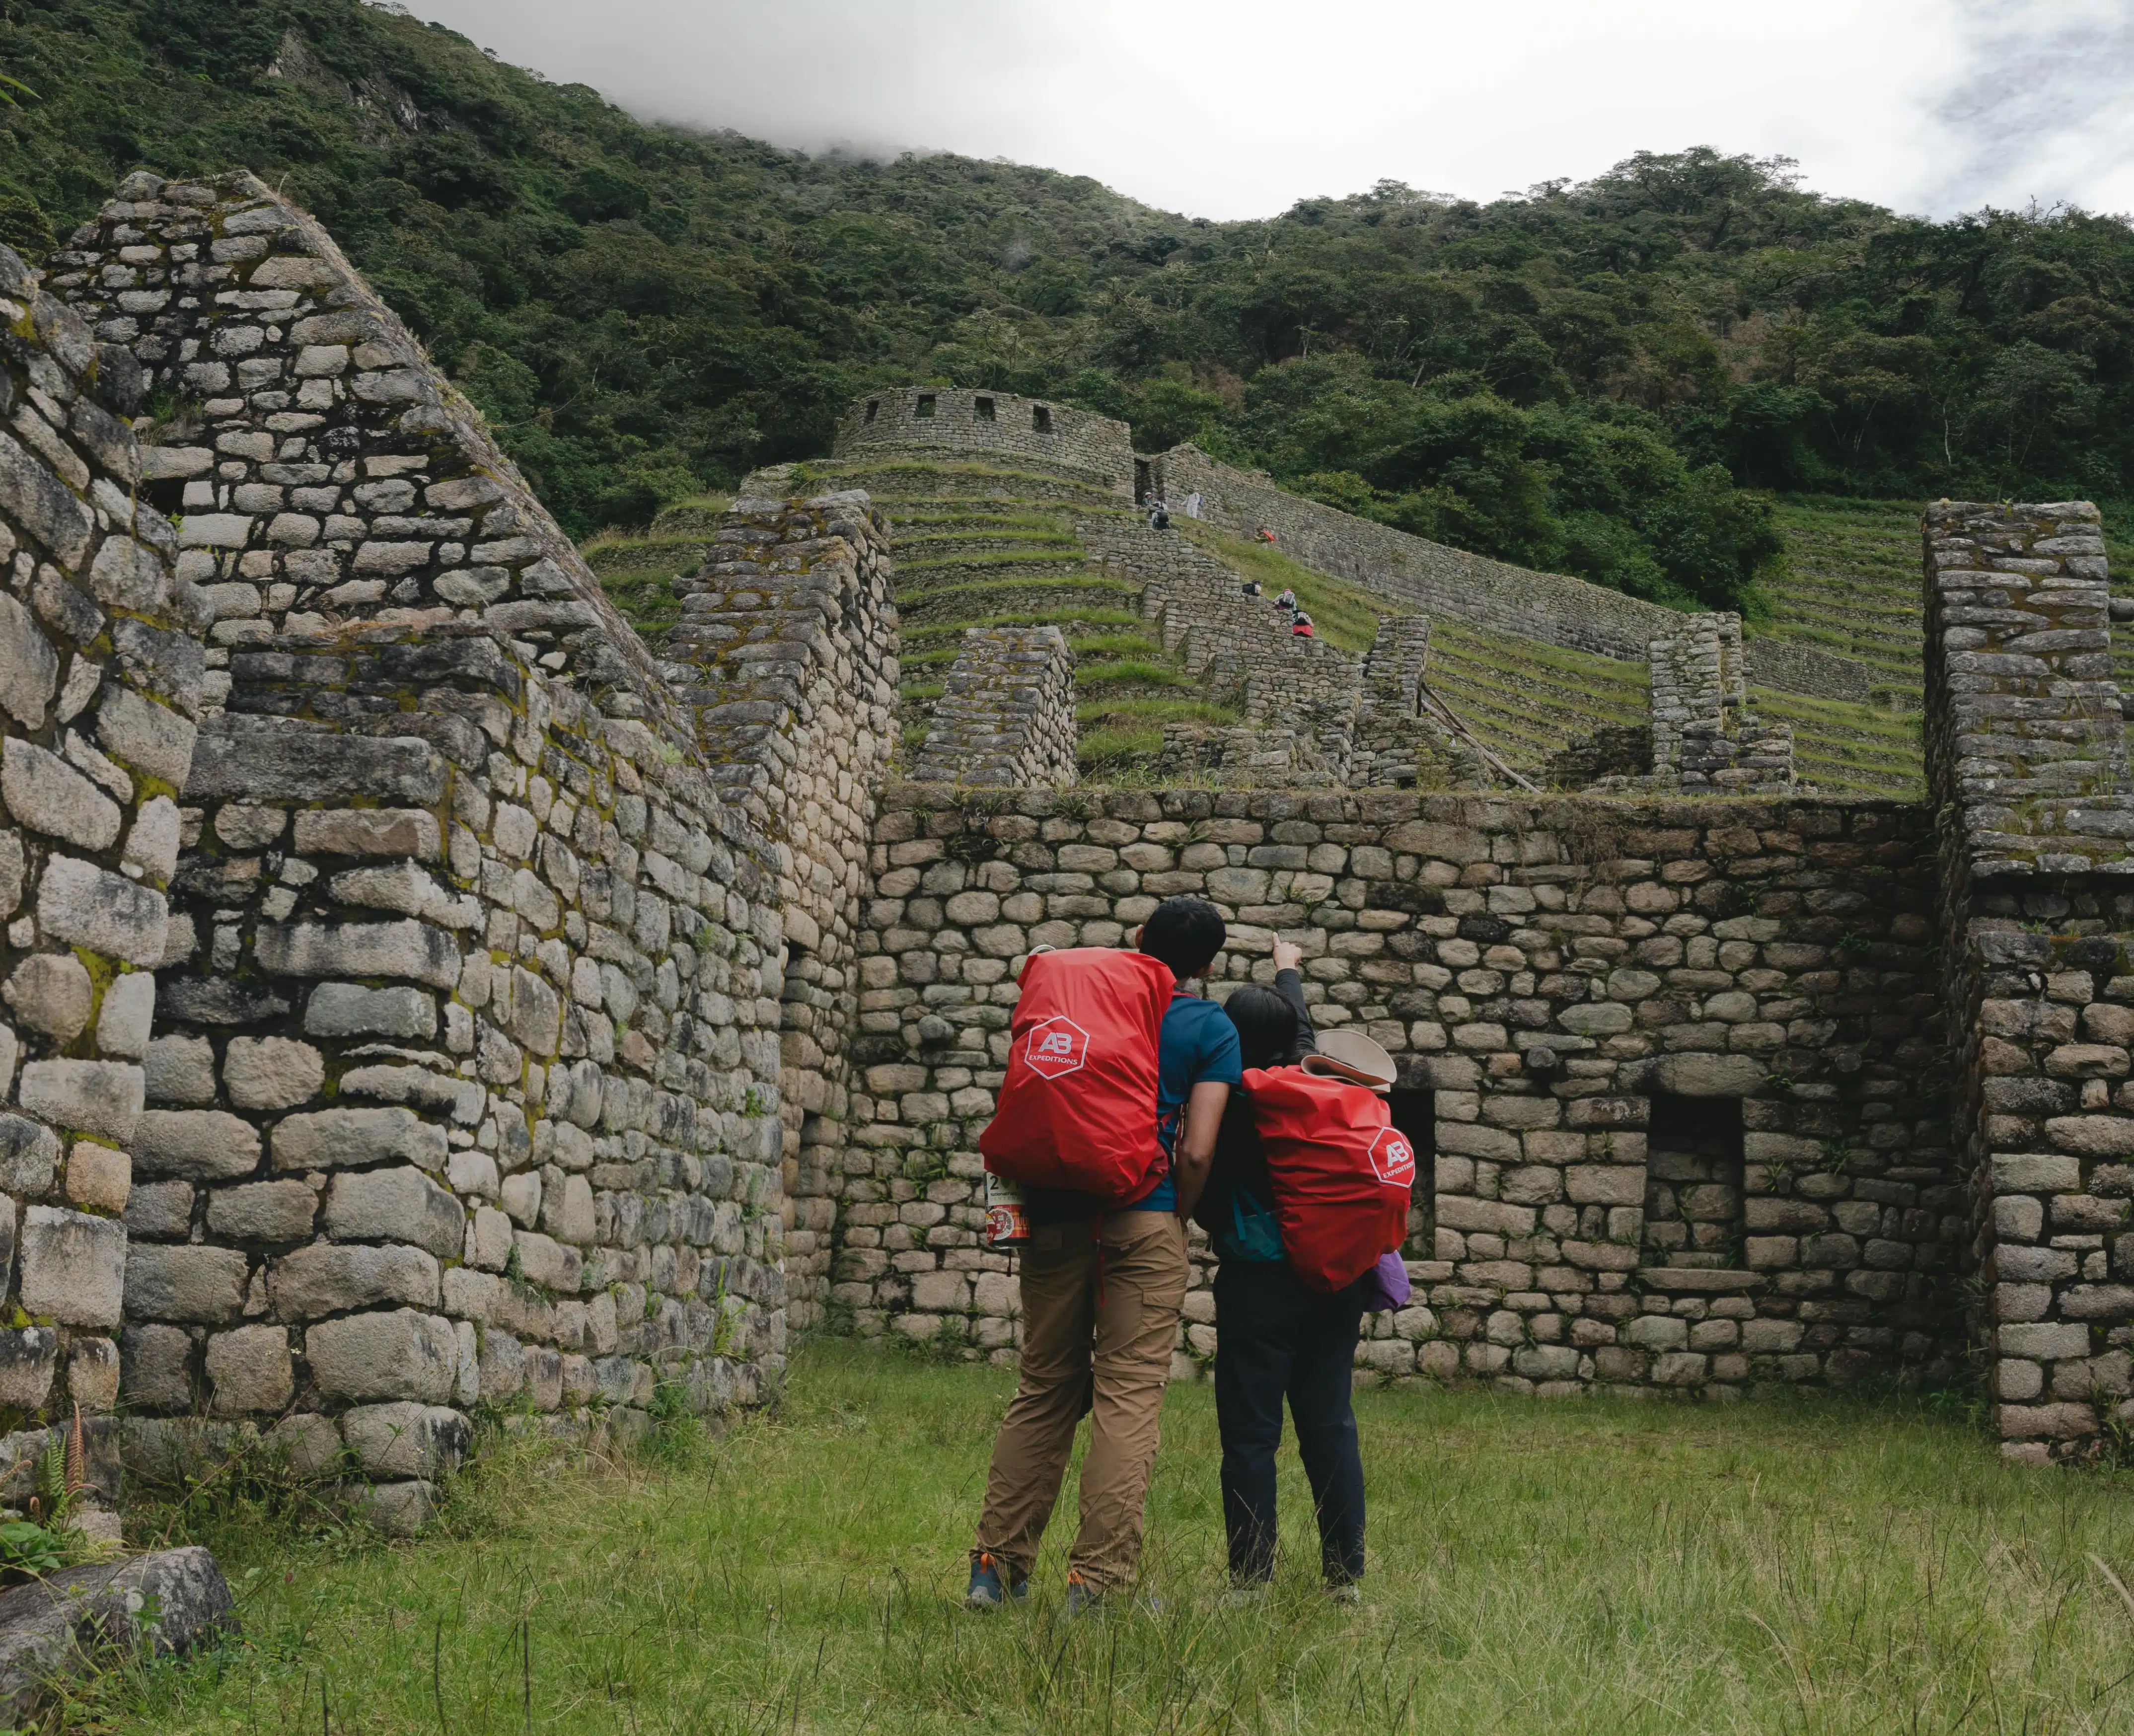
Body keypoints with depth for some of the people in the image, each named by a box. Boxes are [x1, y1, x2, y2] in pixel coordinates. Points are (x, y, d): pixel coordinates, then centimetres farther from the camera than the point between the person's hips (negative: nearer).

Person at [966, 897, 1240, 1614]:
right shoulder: (1211, 1029, 2)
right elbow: (1195, 1152, -7)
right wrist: (1176, 1218, 8)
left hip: (1057, 1217, 4)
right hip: (1144, 1220, -4)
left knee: (1041, 1389, 12)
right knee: (1129, 1397, -1)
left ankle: (997, 1564, 13)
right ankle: (1097, 1579, -4)